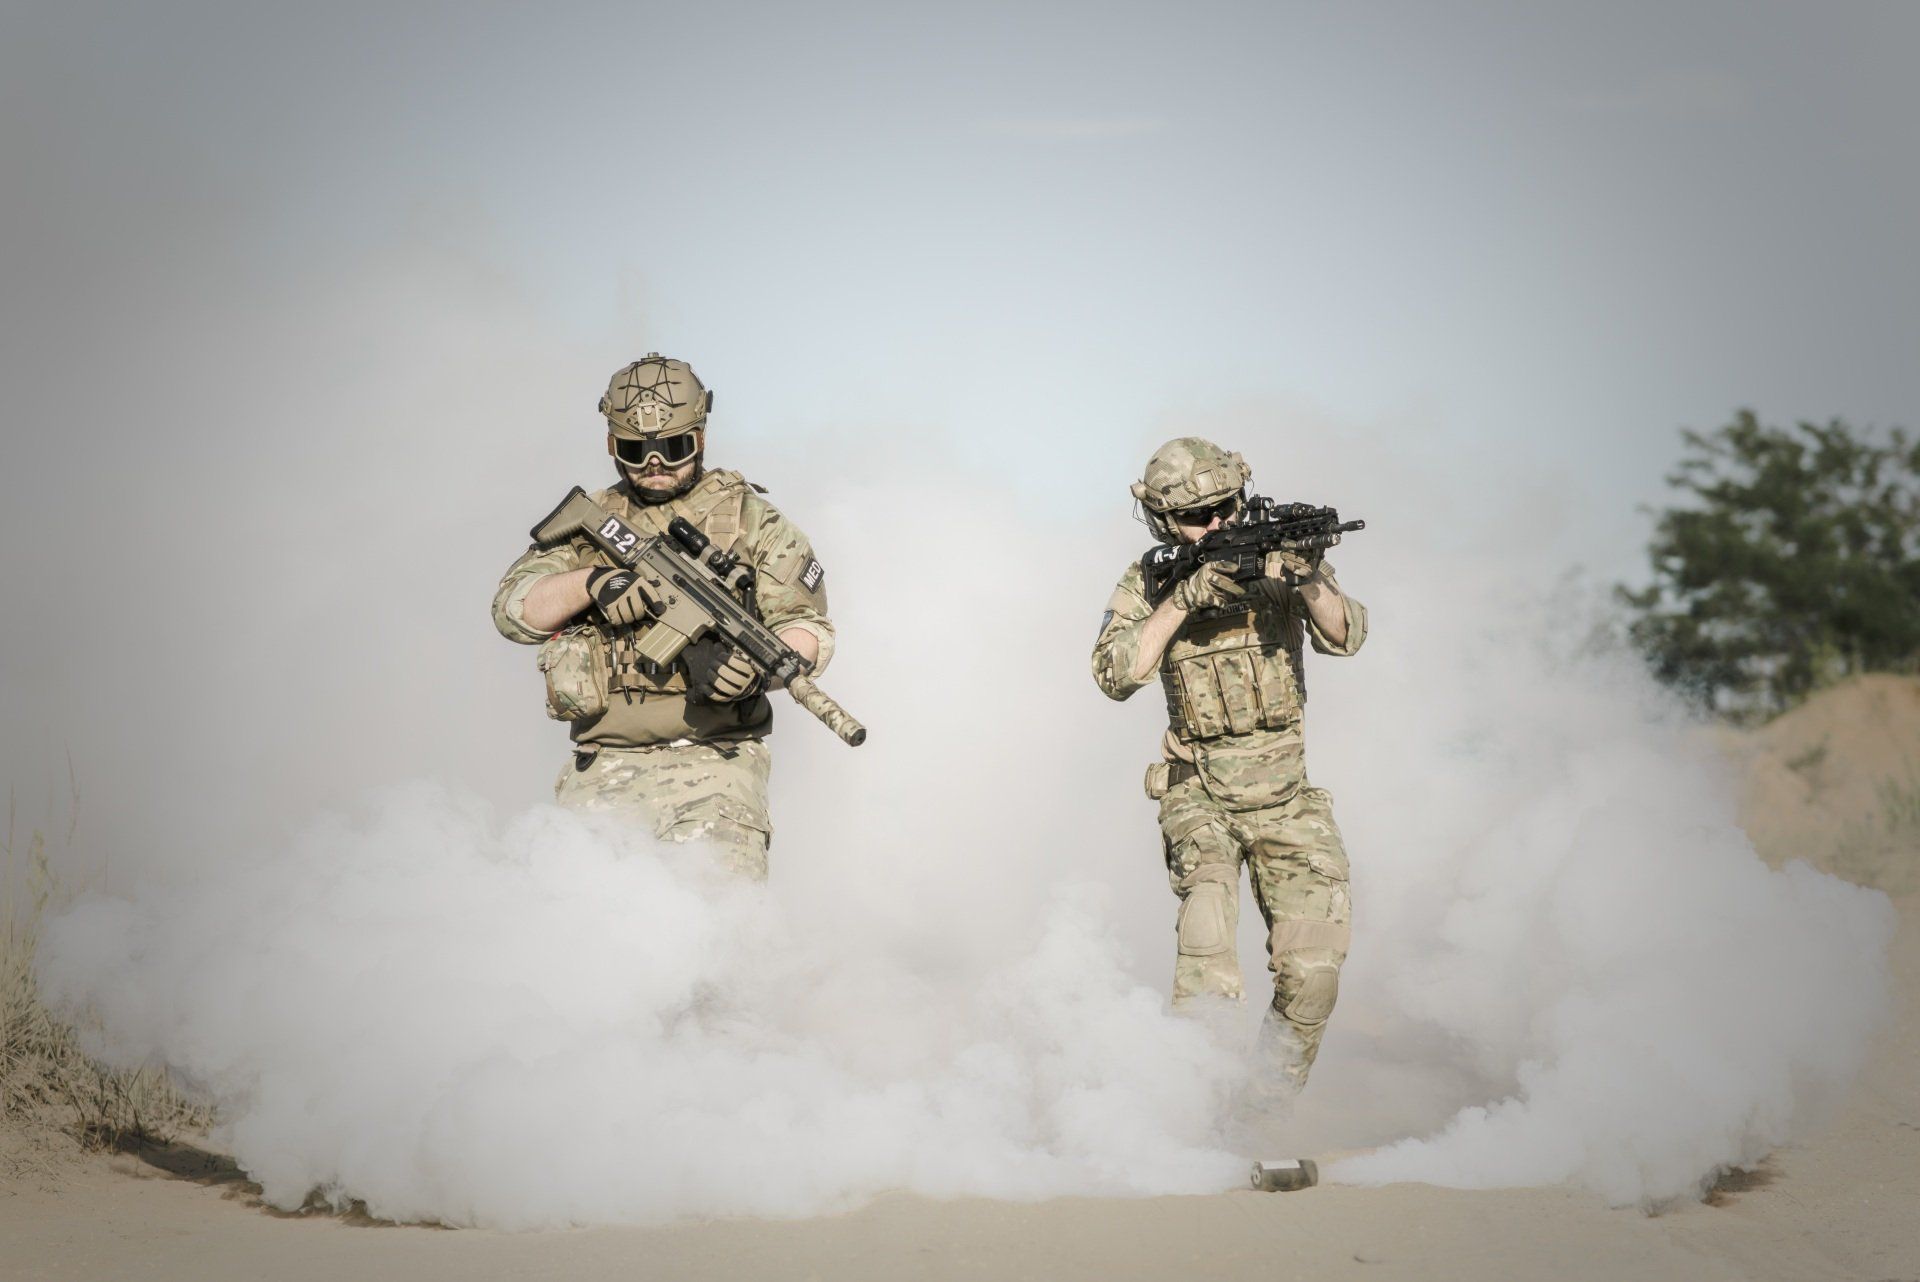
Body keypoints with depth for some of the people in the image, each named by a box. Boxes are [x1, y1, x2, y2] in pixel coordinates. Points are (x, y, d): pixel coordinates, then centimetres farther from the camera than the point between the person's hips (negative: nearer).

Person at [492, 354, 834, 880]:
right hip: (606, 768, 3)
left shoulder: (747, 516, 9)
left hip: (714, 761, -3)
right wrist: (591, 582, -14)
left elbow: (809, 626, 3)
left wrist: (757, 661, -20)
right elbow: (514, 609, 6)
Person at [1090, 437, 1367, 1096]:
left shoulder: (1276, 555, -2)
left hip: (1285, 793, 2)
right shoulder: (1147, 584, -3)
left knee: (1313, 967, -7)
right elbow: (1117, 674, -18)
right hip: (1199, 792, -1)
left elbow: (1343, 636, -13)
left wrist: (1308, 581, -33)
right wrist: (1183, 599, -27)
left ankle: (1275, 1096, 13)